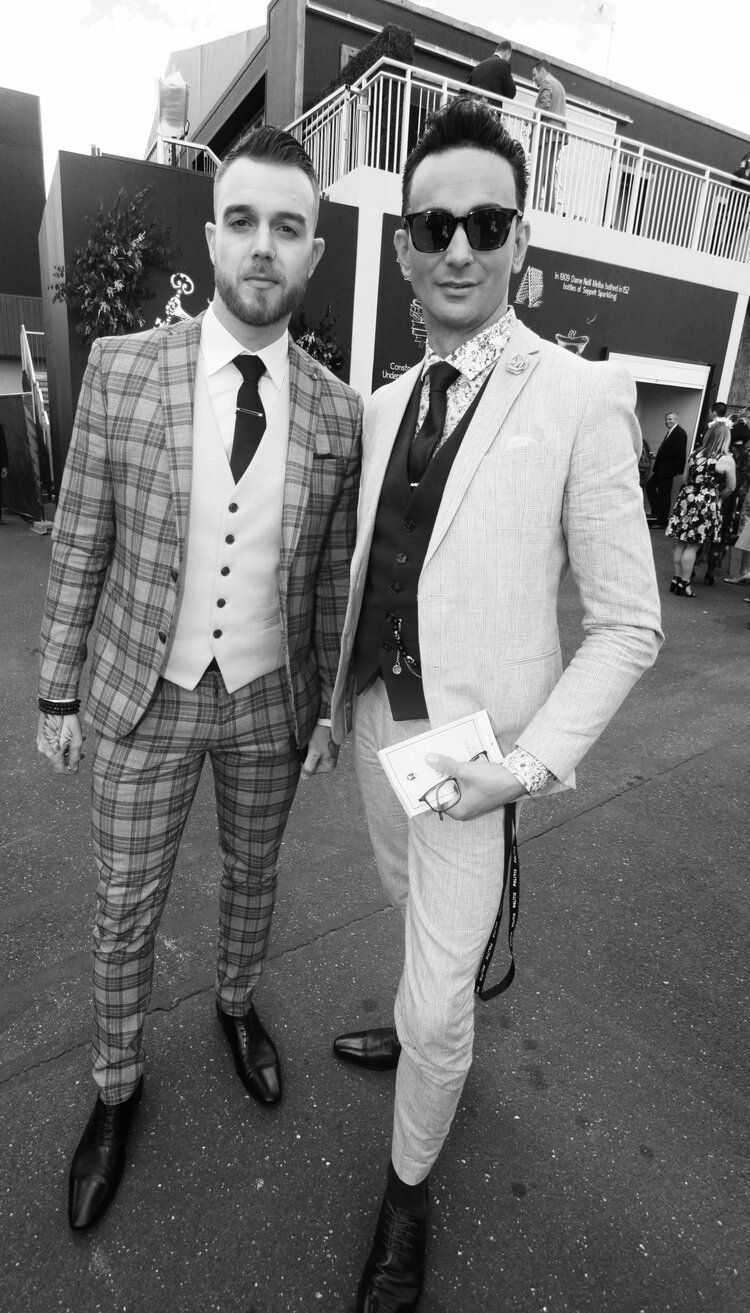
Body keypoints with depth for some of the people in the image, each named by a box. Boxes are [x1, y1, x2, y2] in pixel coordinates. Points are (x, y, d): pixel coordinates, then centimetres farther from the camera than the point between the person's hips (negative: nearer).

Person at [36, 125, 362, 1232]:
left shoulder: (339, 413, -4)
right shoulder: (123, 367, -9)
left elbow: (335, 577, 1)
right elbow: (80, 545, -3)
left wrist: (330, 712, 4)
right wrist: (57, 692, 0)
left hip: (270, 701, 2)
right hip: (145, 697, -1)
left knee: (252, 875, 22)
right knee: (126, 910, 13)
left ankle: (237, 1003, 54)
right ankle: (118, 1084, 42)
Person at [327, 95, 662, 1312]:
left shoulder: (582, 399, -14)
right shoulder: (386, 403, 4)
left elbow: (627, 627, -13)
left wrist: (529, 761, -19)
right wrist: (340, 699, 13)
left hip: (471, 748, -6)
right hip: (376, 719, 6)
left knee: (437, 1001, 6)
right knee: (414, 907, 29)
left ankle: (407, 1193, 38)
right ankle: (426, 1025, 61)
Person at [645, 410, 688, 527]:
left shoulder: (680, 433, -13)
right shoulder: (669, 432, 16)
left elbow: (676, 450, -22)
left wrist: (659, 456, -18)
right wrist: (657, 456, -1)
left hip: (668, 469, -10)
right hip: (661, 468, 10)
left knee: (664, 494, -3)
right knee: (650, 486, 14)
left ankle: (663, 521, 5)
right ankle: (656, 513, 22)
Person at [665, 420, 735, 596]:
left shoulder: (695, 454, 6)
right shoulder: (726, 460, -7)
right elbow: (730, 488, 0)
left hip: (687, 498, 5)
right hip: (707, 503, -4)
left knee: (680, 542, 9)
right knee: (693, 545, -1)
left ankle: (676, 579, 15)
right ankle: (684, 583, 3)